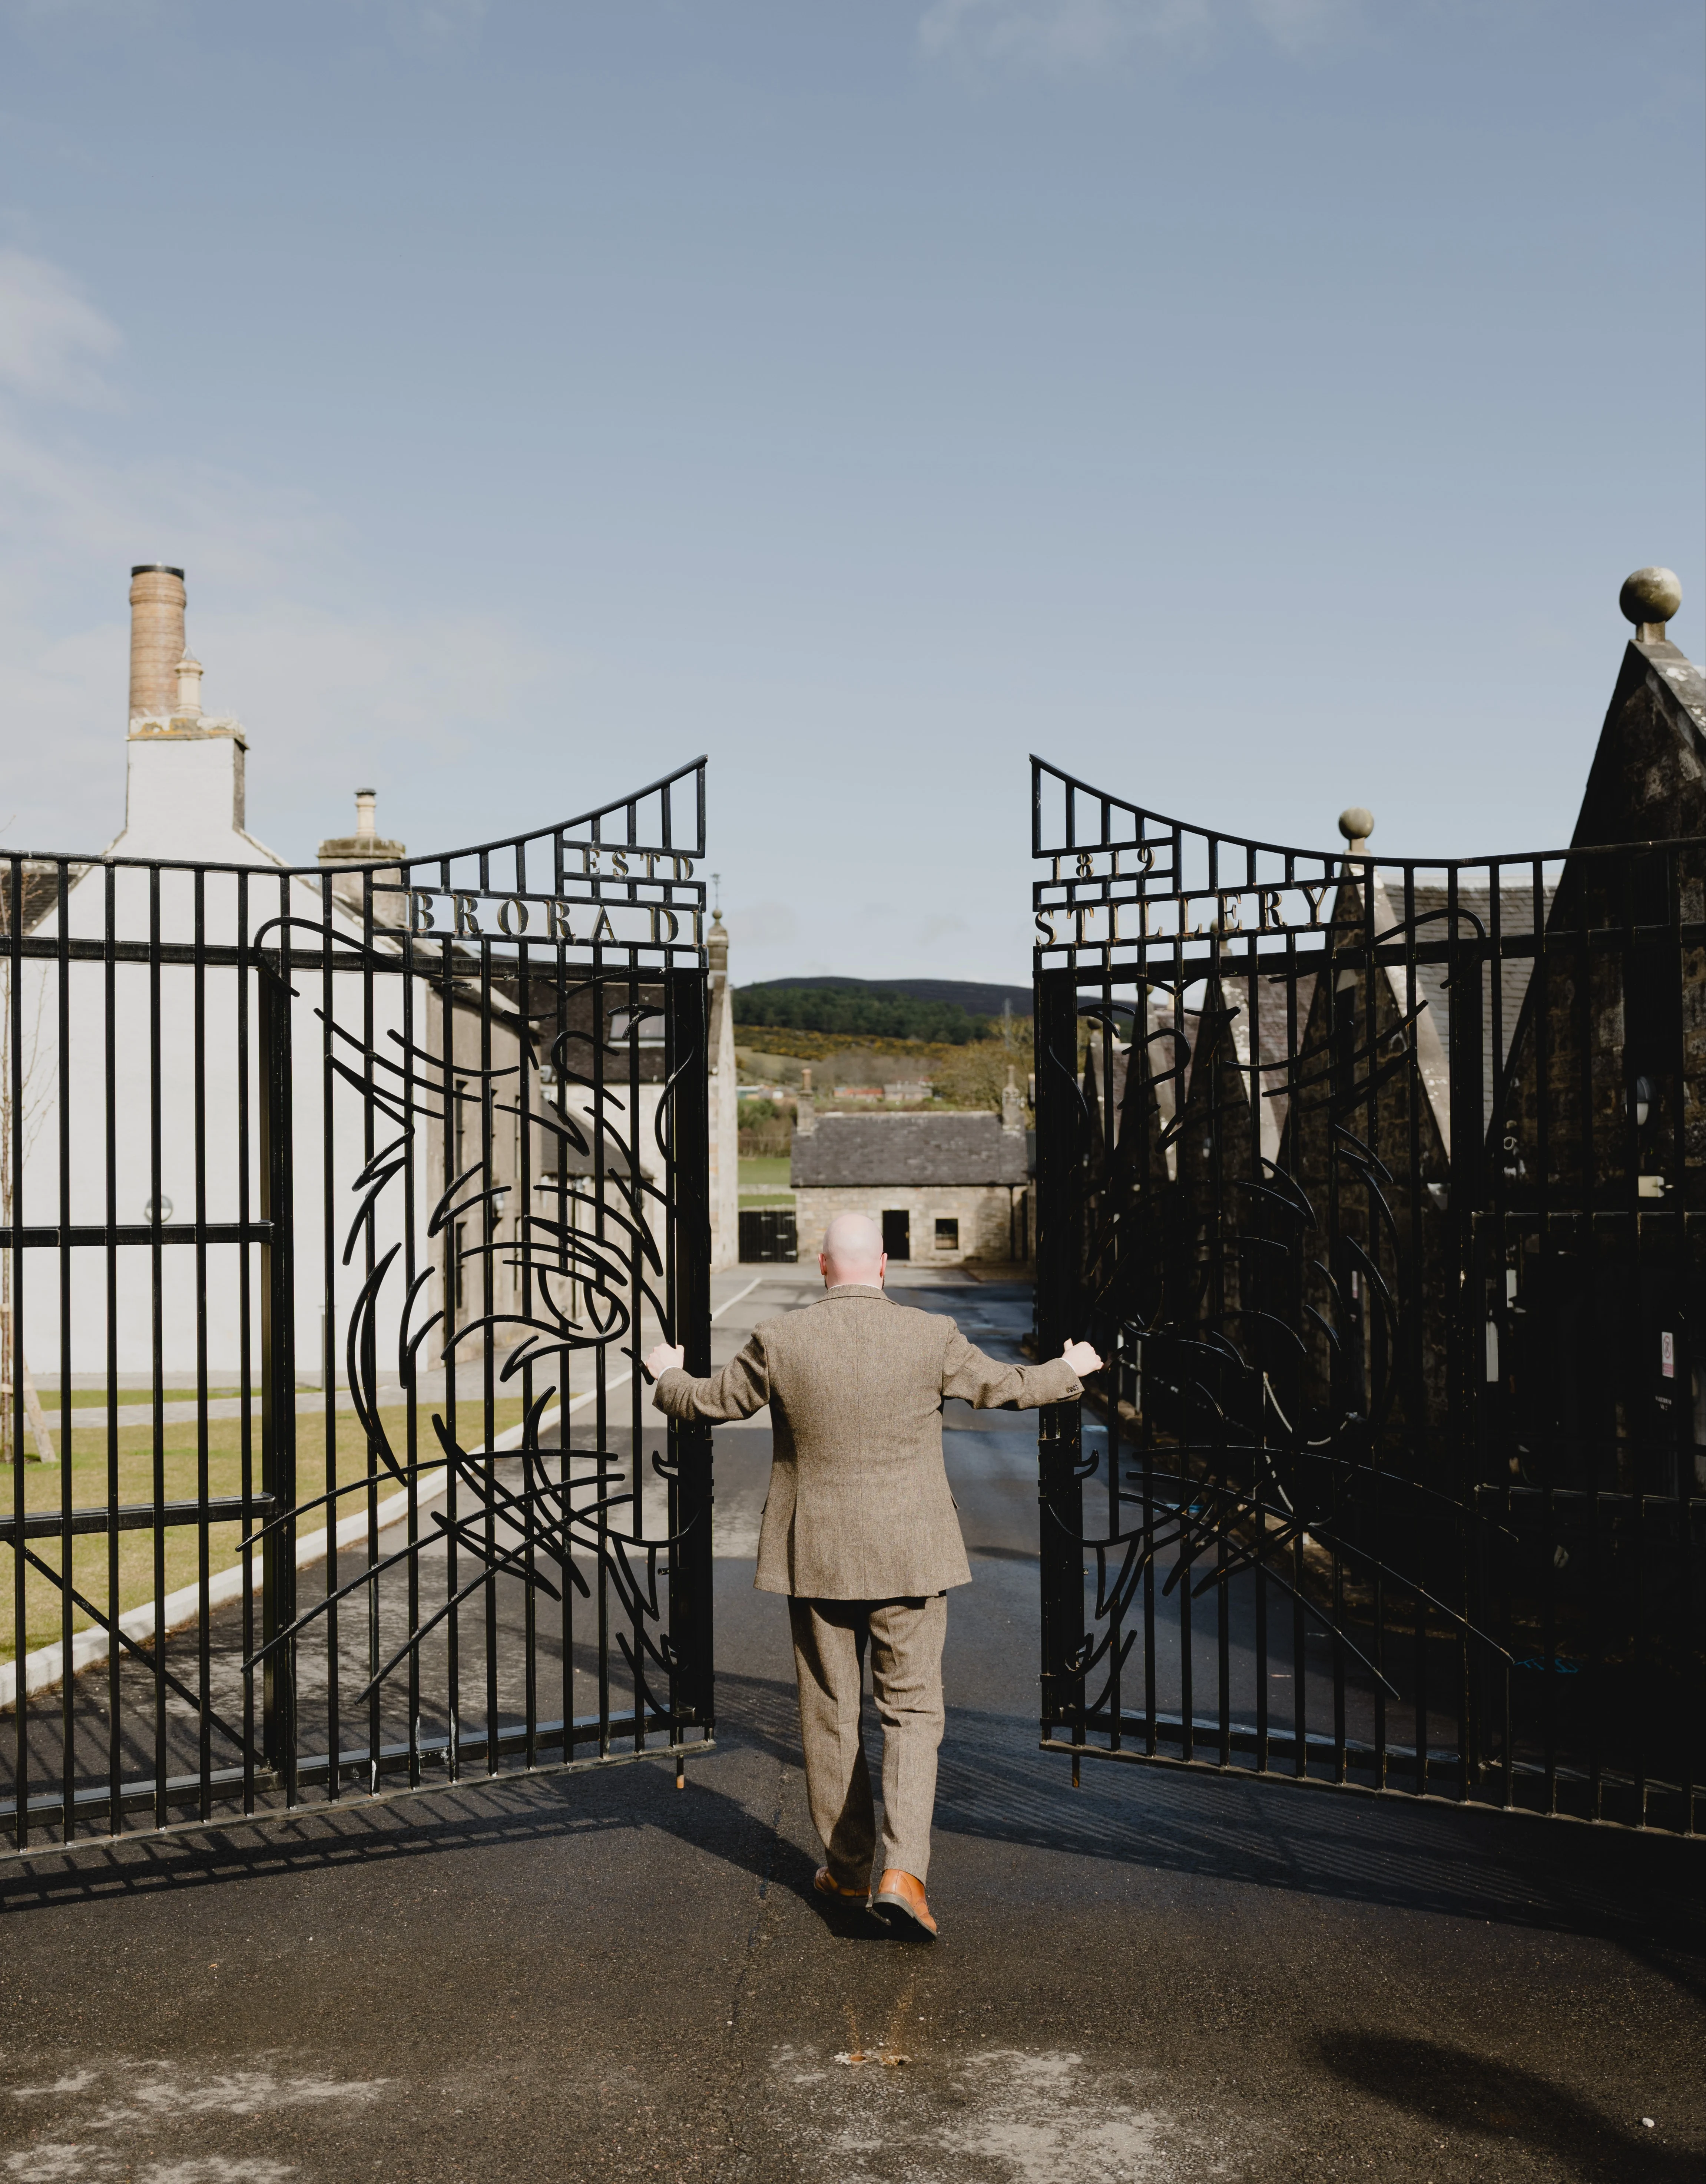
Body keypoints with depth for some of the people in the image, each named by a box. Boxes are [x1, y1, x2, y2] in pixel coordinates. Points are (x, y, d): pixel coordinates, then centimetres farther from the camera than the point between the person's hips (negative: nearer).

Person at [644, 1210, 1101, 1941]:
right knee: (911, 1710, 7)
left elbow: (706, 1402, 6)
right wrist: (1068, 1371, 28)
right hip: (909, 1556, -1)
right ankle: (903, 1870, -7)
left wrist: (668, 1374, 28)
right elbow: (1006, 1388, 7)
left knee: (830, 1714, 14)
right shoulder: (932, 1337, -8)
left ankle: (847, 1869, 26)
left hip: (816, 1557, 1)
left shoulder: (779, 1341, -8)